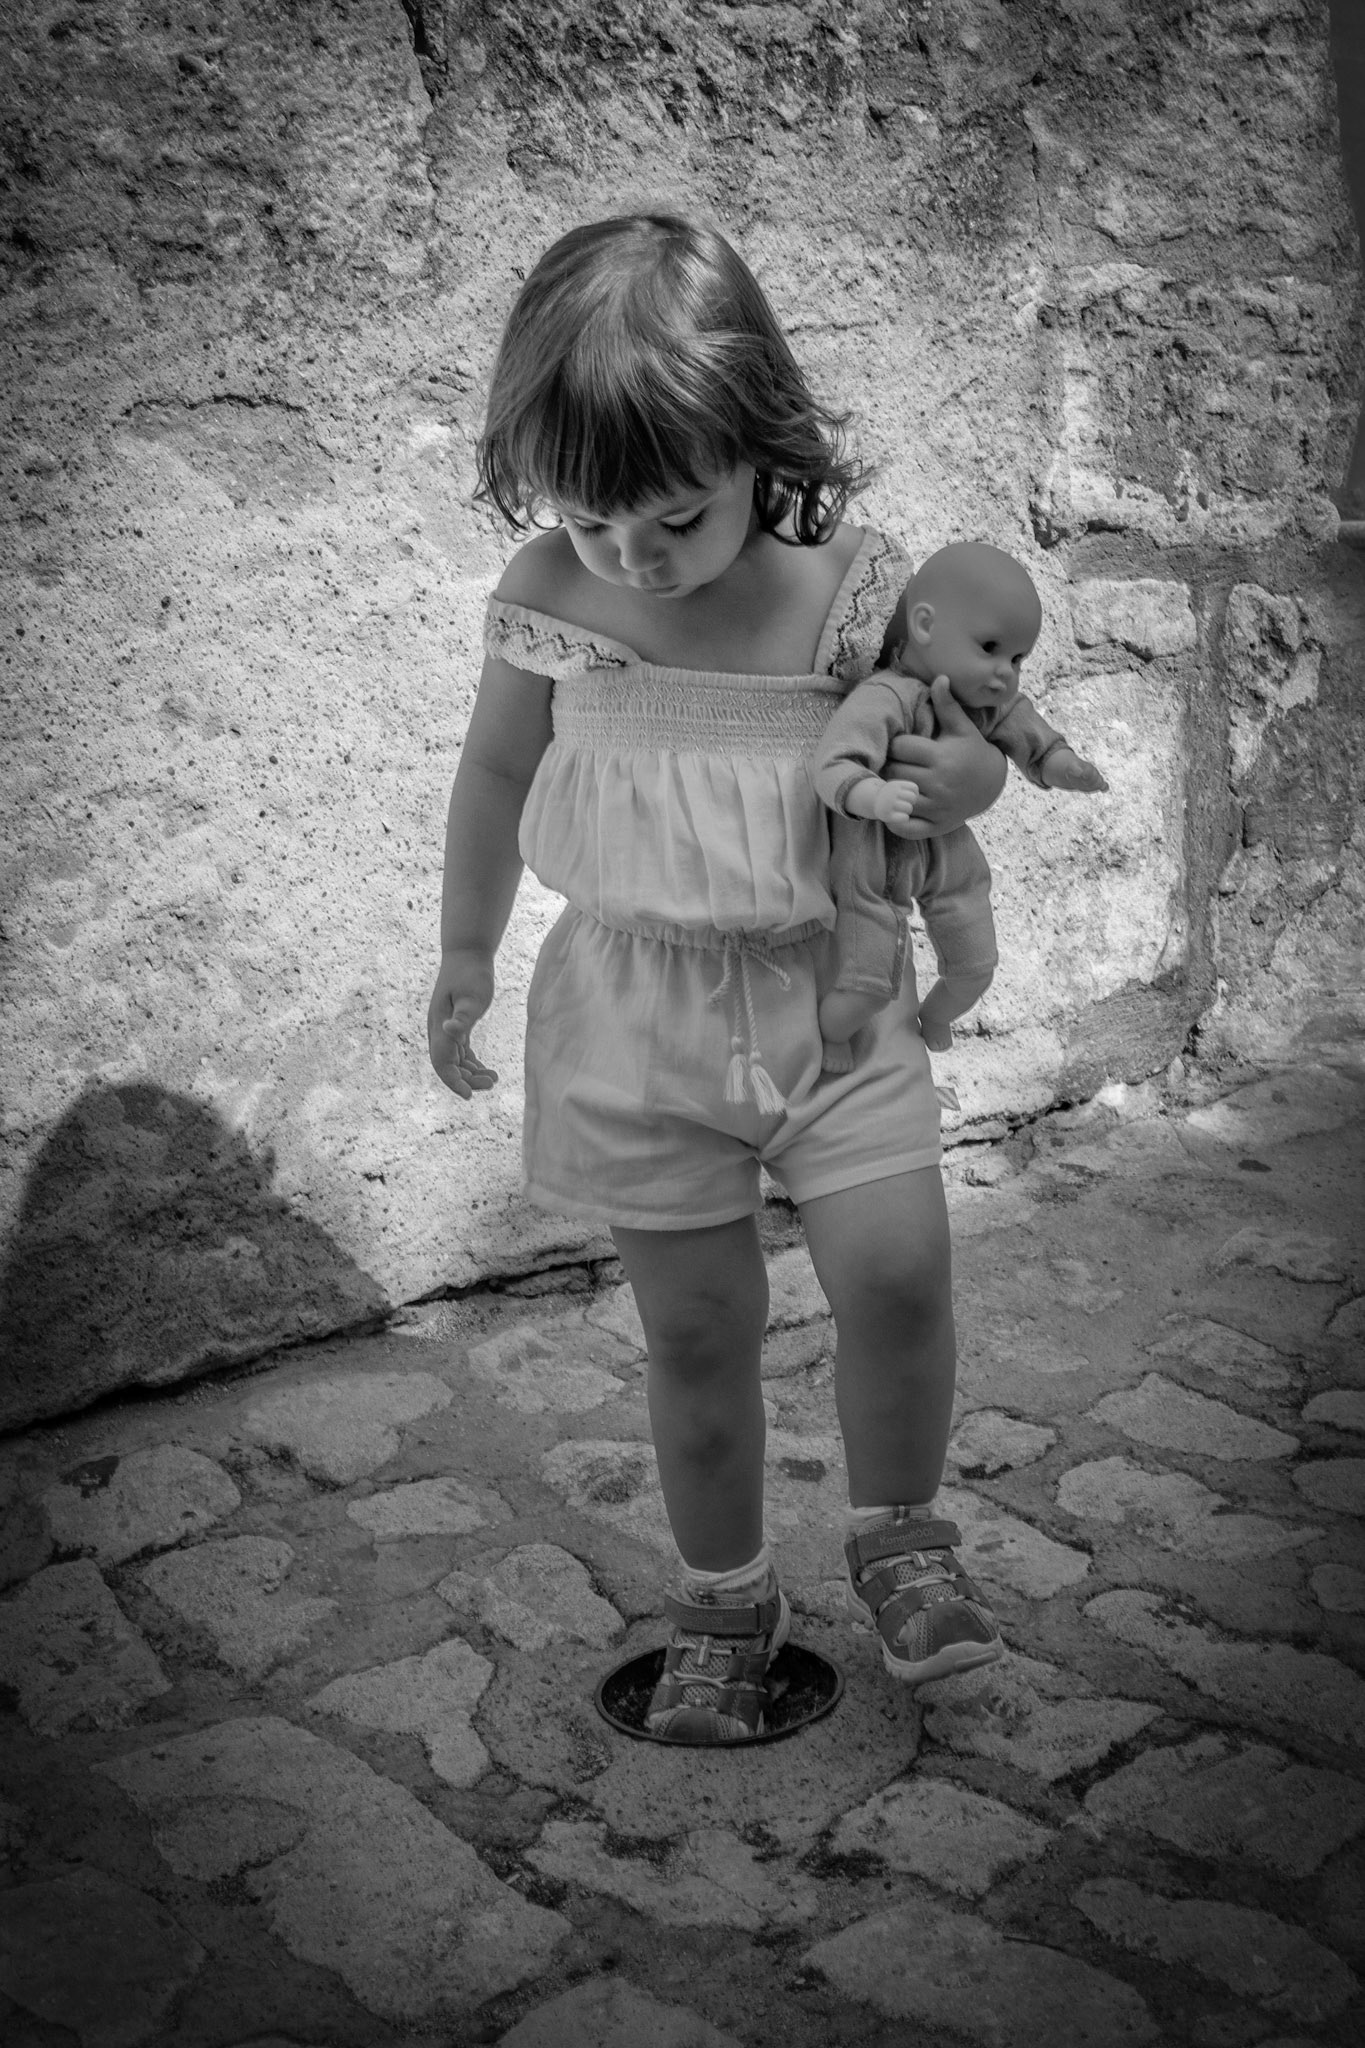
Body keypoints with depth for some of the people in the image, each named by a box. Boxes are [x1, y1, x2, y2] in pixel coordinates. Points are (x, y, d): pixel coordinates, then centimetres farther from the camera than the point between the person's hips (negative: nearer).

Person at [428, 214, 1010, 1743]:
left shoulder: (853, 587, -11)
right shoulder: (547, 594, -8)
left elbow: (945, 740, 3)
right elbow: (497, 773, 8)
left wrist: (966, 778, -22)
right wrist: (463, 958, 16)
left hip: (829, 984, 0)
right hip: (635, 1003, 1)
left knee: (896, 1269, -12)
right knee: (695, 1326, 7)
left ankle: (894, 1533, 17)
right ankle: (723, 1600, 29)